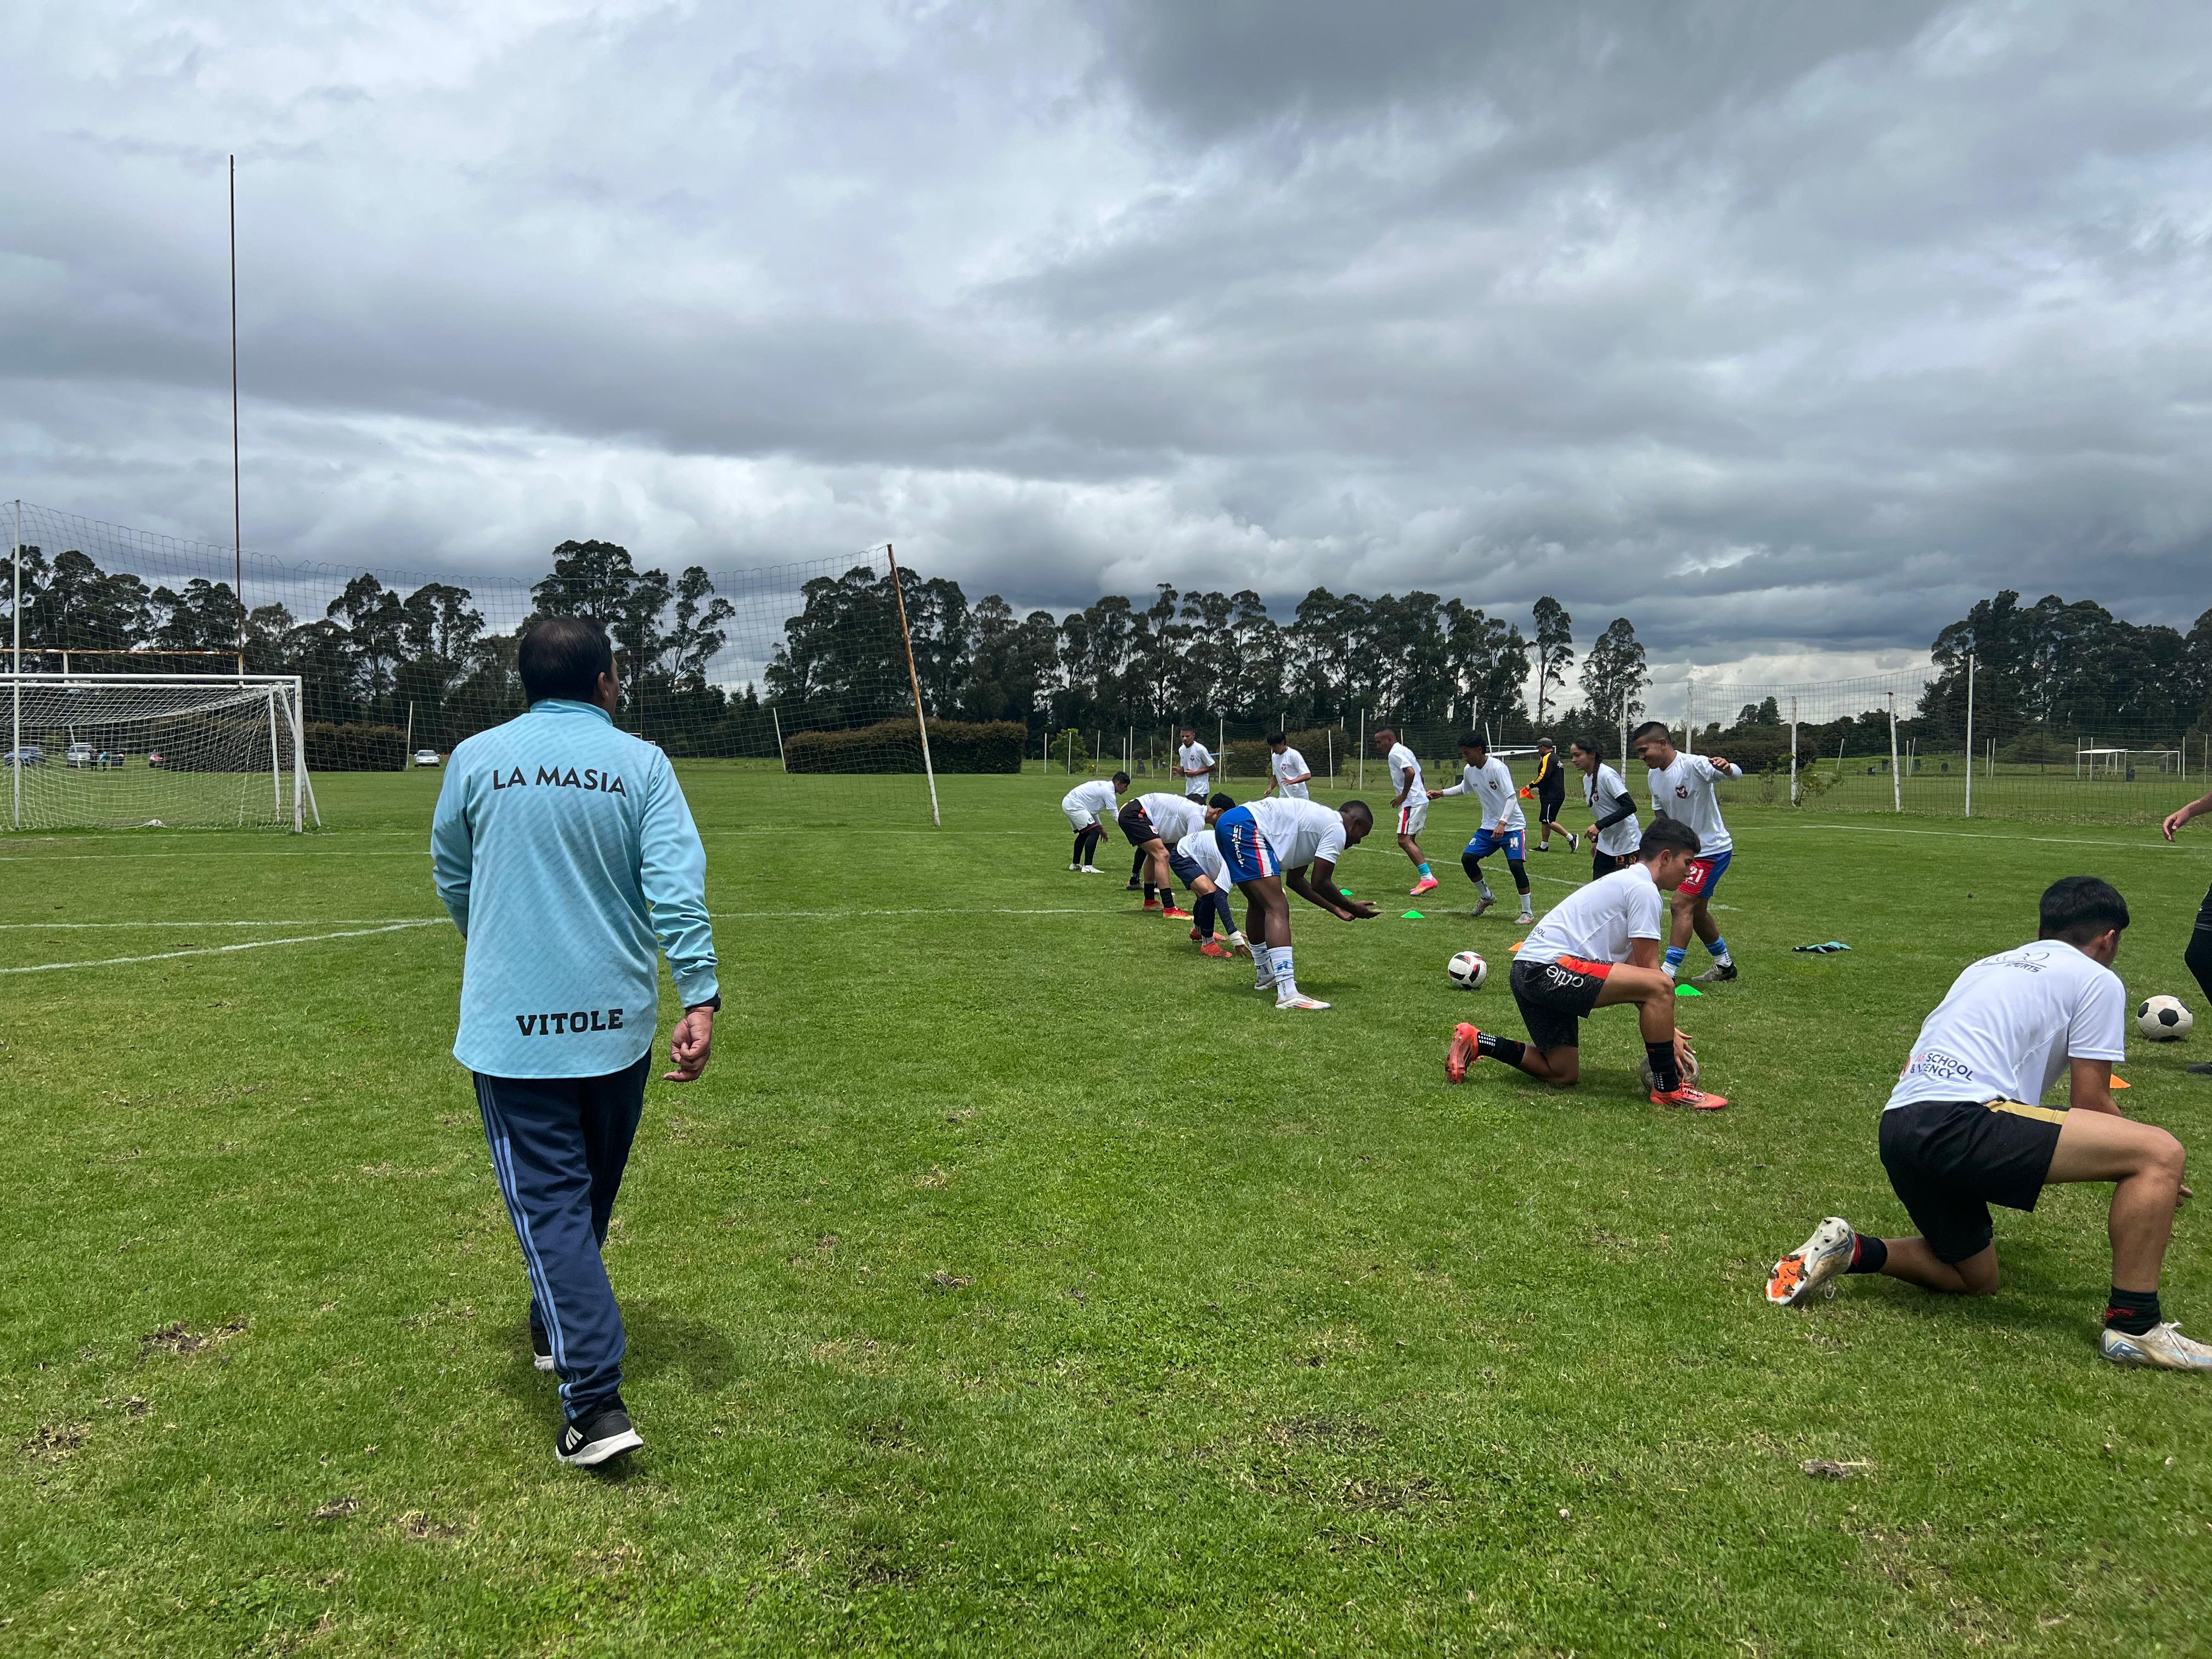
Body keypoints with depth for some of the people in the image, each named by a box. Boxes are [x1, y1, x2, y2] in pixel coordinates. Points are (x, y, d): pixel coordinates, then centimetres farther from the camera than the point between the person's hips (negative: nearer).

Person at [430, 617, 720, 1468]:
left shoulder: (474, 759, 1)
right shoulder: (642, 764, -3)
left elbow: (452, 881, 13)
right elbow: (677, 885, -13)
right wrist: (700, 998, -14)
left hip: (511, 1024, -1)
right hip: (618, 1022, 2)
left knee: (550, 1203, -1)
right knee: (592, 1192, 22)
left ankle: (596, 1402, -8)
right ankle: (557, 1328, 43)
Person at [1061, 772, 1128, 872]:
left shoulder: (1105, 786, 15)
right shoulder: (1109, 792, -14)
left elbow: (1093, 807, 22)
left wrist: (1100, 827, 22)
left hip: (1068, 803, 11)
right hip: (1074, 805, -11)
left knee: (1084, 833, 22)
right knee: (1094, 832, -15)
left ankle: (1075, 864, 30)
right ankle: (1087, 867, -17)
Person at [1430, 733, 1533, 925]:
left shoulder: (1497, 768, -22)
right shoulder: (1469, 770, 1)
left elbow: (1512, 797, -27)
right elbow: (1465, 789, 25)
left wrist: (1502, 823, -38)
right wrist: (1442, 793, 14)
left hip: (1513, 825, -7)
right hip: (1489, 826, 7)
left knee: (1515, 864, -22)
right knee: (1467, 858, -3)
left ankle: (1528, 912, -9)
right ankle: (1487, 897, 21)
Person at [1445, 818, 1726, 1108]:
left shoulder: (1626, 882, 22)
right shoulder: (1644, 889, -8)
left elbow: (1631, 969, 21)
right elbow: (1649, 969, -9)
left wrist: (1666, 1028, 15)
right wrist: (1669, 1034, -4)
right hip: (1549, 967, -11)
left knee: (1564, 1076, 18)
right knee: (1661, 986, -21)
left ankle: (1476, 1042, 17)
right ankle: (1669, 1090, -11)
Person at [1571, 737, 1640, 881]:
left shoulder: (1607, 775, -19)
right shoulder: (1587, 778, 8)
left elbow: (1629, 807, -25)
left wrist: (1599, 826, -28)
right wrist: (1596, 840, 21)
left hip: (1626, 846, -9)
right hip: (1605, 845, 9)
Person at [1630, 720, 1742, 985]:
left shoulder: (1694, 765, -24)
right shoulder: (1654, 775, 2)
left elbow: (1736, 773, -38)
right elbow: (1660, 815, 12)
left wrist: (1726, 768, -61)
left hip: (1712, 849, -9)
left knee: (1682, 905, -17)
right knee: (1697, 913, 17)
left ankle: (1668, 974, -15)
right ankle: (1725, 966, 36)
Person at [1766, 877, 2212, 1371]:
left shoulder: (1988, 966, 29)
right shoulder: (2097, 980, 8)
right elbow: (2089, 1104, 3)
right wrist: (2150, 1175, 21)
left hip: (1900, 1128, 9)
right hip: (1958, 1123, -9)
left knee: (1976, 1281, 28)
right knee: (2160, 1153, -5)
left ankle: (1845, 1250, 10)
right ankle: (2134, 1325, -4)